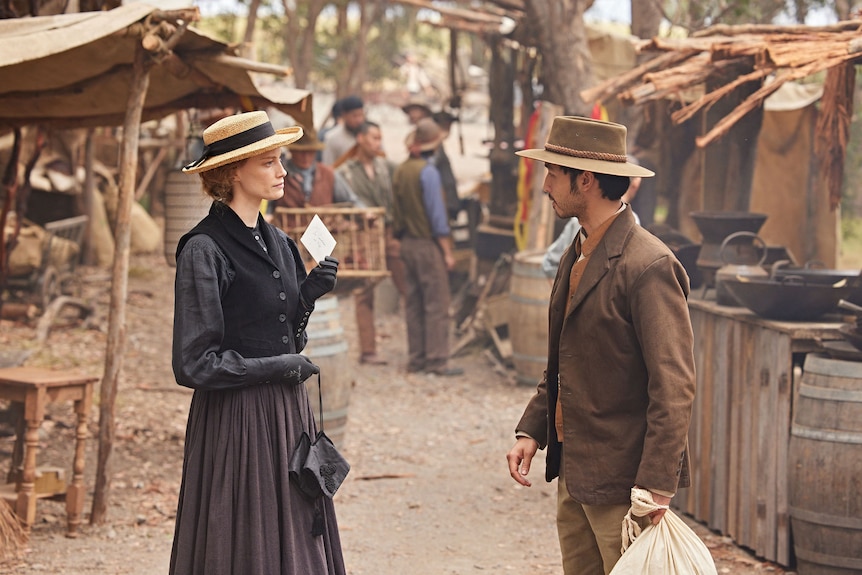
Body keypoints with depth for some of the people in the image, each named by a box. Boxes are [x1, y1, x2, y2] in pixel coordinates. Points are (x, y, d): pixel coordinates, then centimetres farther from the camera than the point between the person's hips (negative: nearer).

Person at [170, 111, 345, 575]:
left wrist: (308, 294, -1)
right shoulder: (204, 249, -13)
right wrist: (277, 367, -11)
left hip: (287, 413, 7)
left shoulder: (278, 243, 10)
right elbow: (193, 363, -15)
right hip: (237, 418, -7)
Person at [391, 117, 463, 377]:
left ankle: (416, 358, 14)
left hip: (408, 243, 8)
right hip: (428, 244, -8)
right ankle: (436, 360, -4)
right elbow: (437, 213, -15)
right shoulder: (428, 171, -14)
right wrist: (447, 251, -11)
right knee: (436, 304, -4)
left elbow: (397, 212, 12)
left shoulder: (400, 171, 8)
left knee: (414, 303, 11)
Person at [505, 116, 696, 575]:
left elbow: (674, 386, -21)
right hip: (573, 473, 9)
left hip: (624, 483, -9)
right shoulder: (576, 257, 12)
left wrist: (656, 487, -23)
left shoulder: (648, 266, -18)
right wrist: (531, 432, 6)